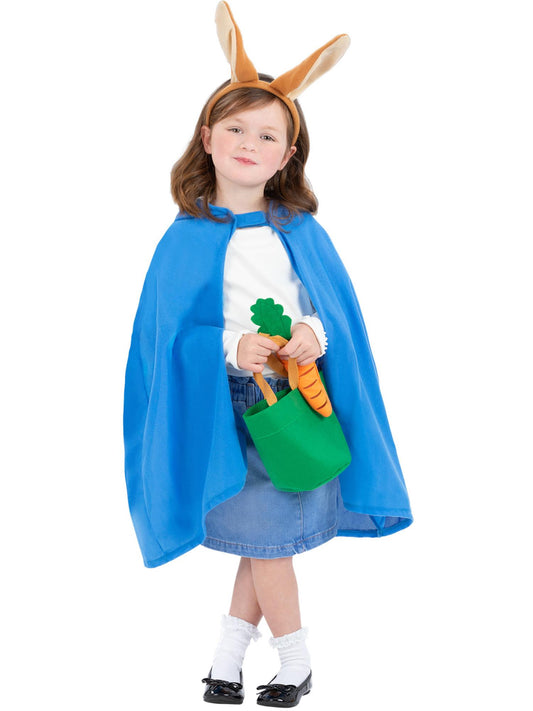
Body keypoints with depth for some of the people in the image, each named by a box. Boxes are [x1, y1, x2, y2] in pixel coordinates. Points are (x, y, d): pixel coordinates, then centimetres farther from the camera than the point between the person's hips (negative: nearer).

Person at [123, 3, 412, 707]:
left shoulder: (301, 230, 2)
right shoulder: (187, 238, -4)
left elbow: (338, 308, 3)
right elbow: (169, 332, -7)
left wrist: (317, 333, -20)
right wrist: (230, 348, -25)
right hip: (231, 406, -1)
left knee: (267, 537, 9)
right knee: (263, 539, 6)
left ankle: (230, 651, 28)